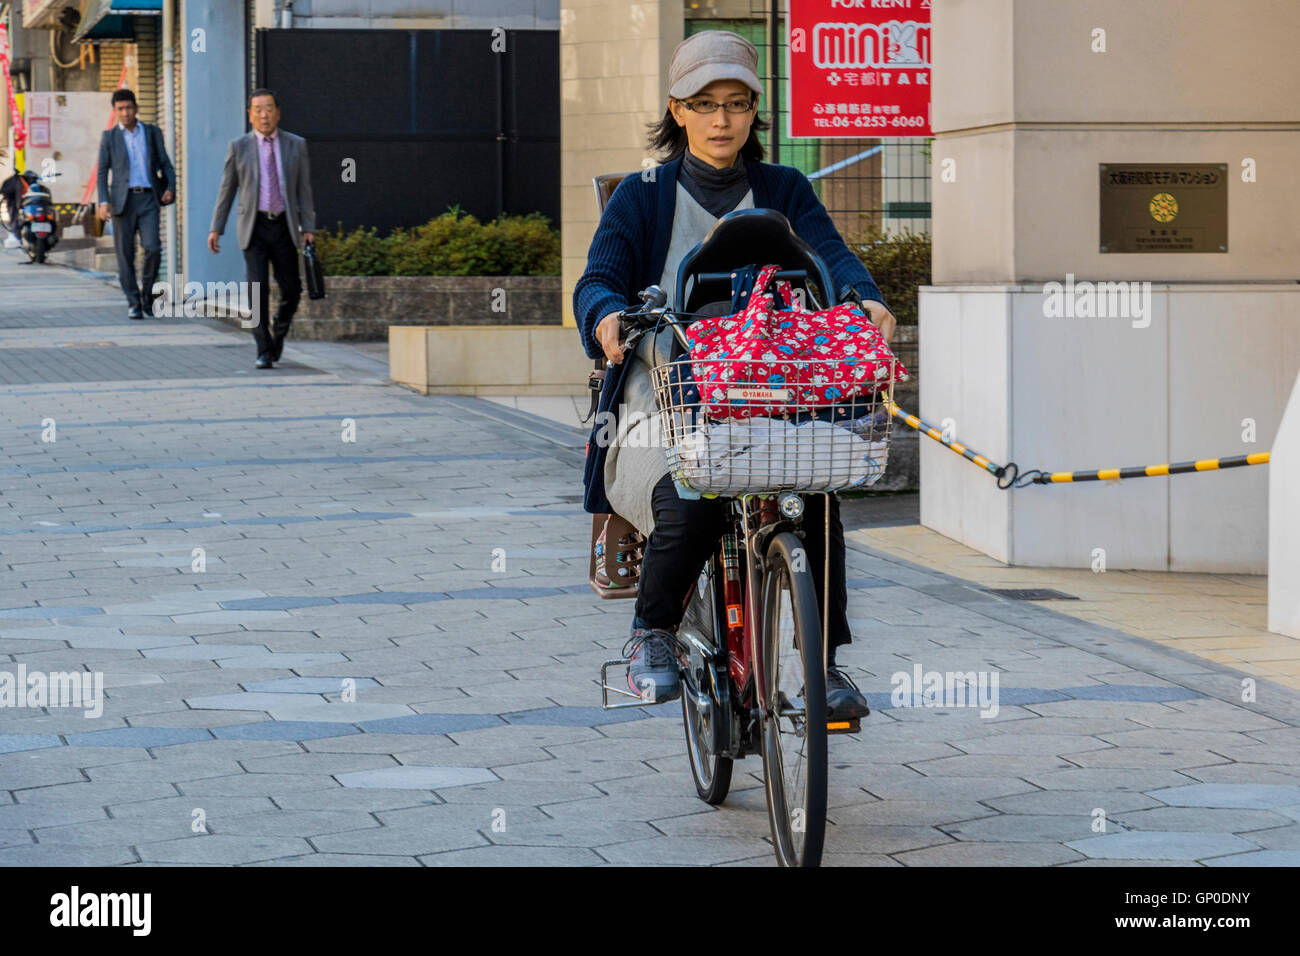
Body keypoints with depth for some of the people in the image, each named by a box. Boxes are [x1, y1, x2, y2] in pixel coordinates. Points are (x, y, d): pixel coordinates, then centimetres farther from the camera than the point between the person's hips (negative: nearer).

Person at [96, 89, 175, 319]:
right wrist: (104, 202, -9)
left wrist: (170, 188, -5)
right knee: (125, 254, -1)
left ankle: (146, 291, 7)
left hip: (148, 199, 0)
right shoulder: (109, 137, 7)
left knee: (153, 248, -14)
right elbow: (102, 171, 4)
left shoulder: (152, 132, 11)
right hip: (123, 200, 0)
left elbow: (165, 164, 13)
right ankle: (133, 302, 8)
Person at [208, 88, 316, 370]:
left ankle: (278, 327, 32)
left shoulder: (296, 145, 5)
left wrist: (308, 228, -1)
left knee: (291, 291, 1)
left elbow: (303, 188, 5)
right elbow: (226, 189, 6)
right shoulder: (239, 147, 2)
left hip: (284, 227, 1)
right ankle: (264, 352, -4)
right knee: (258, 290, -11)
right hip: (254, 228, -1)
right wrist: (216, 228, 3)